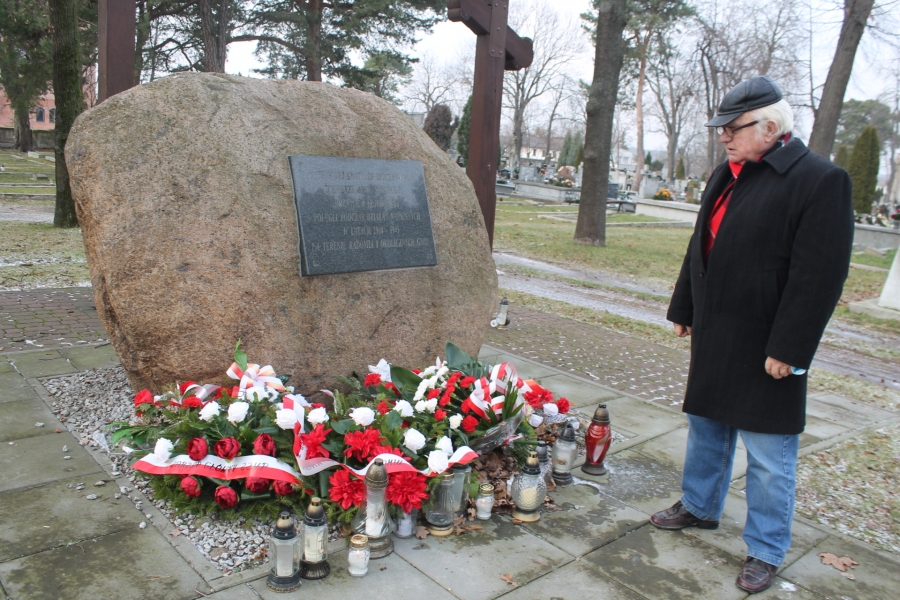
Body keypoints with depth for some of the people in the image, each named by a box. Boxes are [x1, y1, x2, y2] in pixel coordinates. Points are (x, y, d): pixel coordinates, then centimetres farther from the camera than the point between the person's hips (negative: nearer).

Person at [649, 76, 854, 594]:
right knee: (706, 429, 21)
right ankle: (700, 507, 41)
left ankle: (766, 551, 23)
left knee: (769, 456, 6)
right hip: (715, 337, 8)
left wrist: (788, 348, -19)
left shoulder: (821, 180, -15)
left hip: (766, 348, -7)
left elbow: (819, 276, -19)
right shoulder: (729, 175, 9)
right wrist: (683, 309, 17)